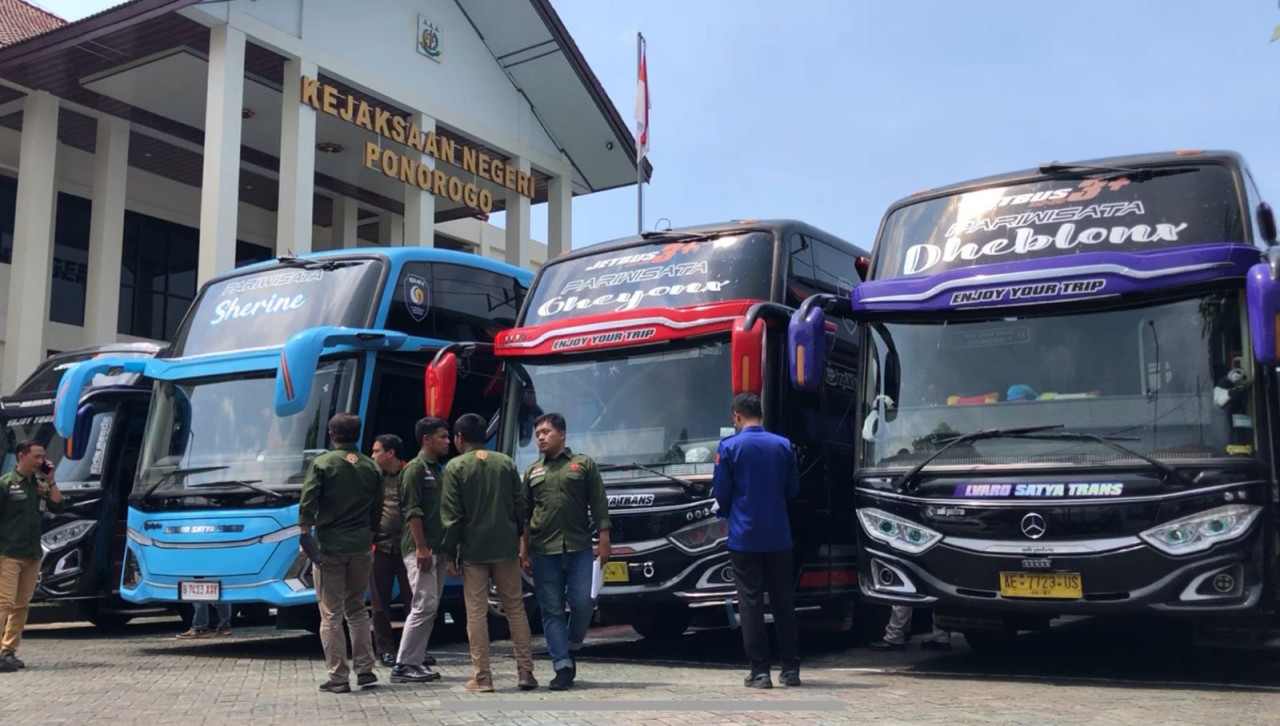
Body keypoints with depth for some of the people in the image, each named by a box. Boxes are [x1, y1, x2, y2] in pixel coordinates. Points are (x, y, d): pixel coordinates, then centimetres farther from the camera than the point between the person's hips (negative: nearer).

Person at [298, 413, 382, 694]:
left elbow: (307, 505, -10)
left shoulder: (323, 463, -7)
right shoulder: (371, 467, 6)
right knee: (357, 610, 17)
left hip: (330, 547, -4)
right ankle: (365, 669, 14)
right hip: (361, 548, 4)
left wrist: (305, 536, 1)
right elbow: (377, 511, 10)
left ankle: (338, 678, 2)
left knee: (331, 615, 2)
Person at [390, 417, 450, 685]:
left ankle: (416, 662, 13)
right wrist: (421, 549, -20)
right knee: (424, 605, -10)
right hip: (420, 549, -9)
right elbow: (412, 512, -16)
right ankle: (402, 665, -5)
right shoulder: (415, 469, -9)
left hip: (437, 549, 9)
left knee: (430, 607, 8)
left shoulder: (438, 471, 17)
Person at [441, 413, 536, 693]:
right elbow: (521, 505, 5)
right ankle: (526, 672, 8)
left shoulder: (455, 467, -5)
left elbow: (451, 515, -8)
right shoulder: (506, 462, 6)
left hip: (473, 550, -3)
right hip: (506, 547, 3)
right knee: (515, 609, 9)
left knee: (476, 613, 3)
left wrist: (449, 553, -3)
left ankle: (482, 677, 3)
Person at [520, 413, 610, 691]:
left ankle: (571, 649, 20)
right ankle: (563, 667, 4)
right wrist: (523, 550, 7)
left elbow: (599, 505, 3)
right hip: (543, 552, 2)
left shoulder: (584, 464, 7)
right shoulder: (533, 472, 14)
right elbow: (524, 514, 14)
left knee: (582, 604, -6)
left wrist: (604, 541, -5)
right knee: (552, 610, 1)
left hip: (579, 548, -2)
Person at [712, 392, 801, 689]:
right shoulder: (783, 445, 2)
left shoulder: (730, 447, -8)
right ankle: (791, 668, 14)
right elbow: (793, 490, 9)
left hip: (744, 537, -3)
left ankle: (760, 671, 3)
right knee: (783, 601, 11)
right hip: (778, 536, 3)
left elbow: (720, 492, -5)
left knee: (751, 603, 3)